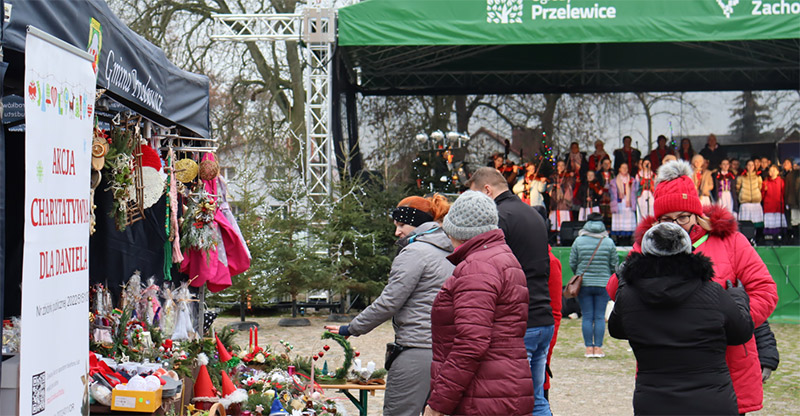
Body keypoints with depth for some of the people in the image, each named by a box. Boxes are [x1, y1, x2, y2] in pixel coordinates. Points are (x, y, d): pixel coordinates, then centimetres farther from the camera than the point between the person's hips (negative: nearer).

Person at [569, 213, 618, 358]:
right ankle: (598, 347, 4)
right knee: (600, 317, 4)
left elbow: (572, 263, 2)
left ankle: (589, 348, 5)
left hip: (584, 284, 0)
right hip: (603, 284, 0)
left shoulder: (579, 241, -1)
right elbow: (614, 264, 2)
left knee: (587, 317, 4)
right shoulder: (609, 242, -1)